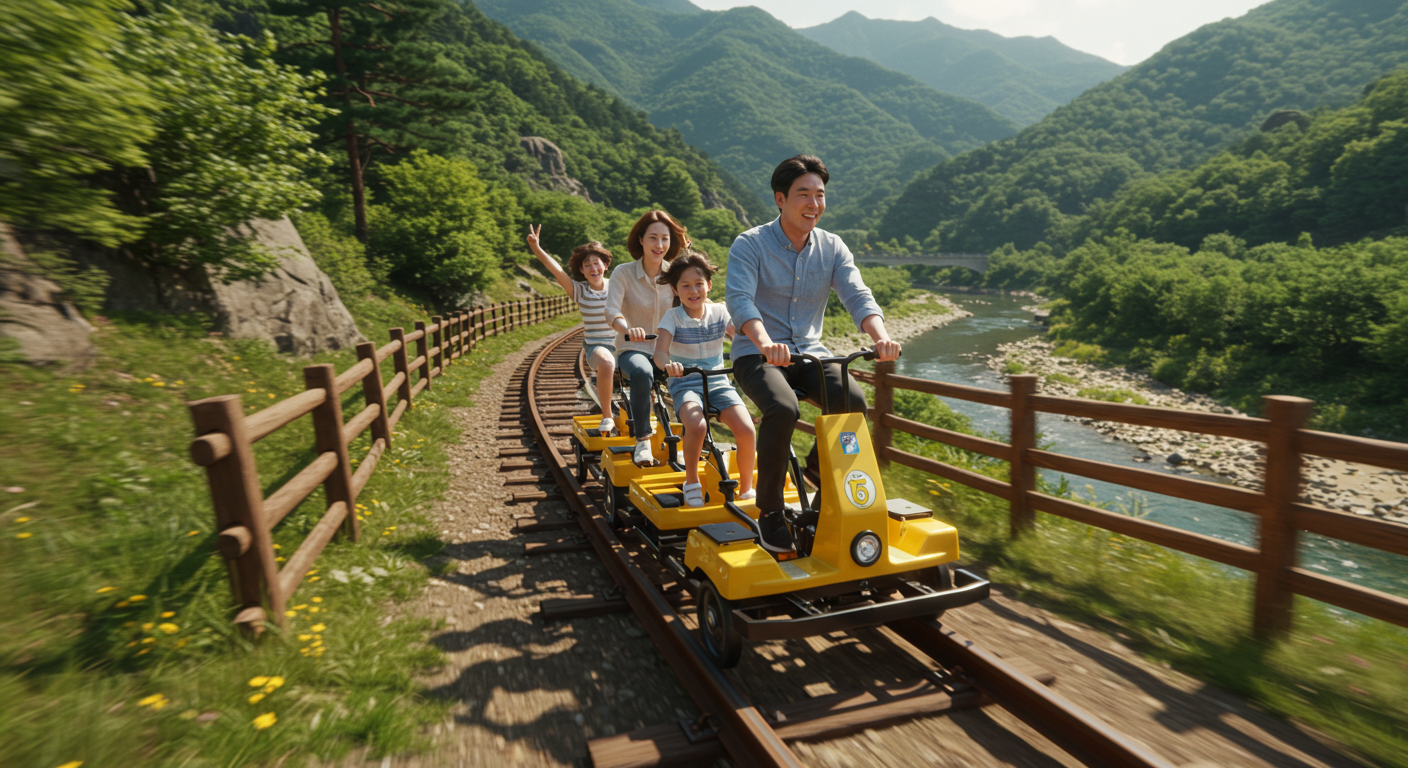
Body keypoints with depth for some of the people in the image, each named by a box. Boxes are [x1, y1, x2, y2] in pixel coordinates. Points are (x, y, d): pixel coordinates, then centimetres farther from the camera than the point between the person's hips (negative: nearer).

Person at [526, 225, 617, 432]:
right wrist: (537, 249, -29)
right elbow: (556, 270, -14)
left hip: (623, 344, 2)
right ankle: (606, 417, -18)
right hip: (596, 345, -2)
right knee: (606, 362, -37)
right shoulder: (579, 291, 1)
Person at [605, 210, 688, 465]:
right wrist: (628, 328, -43)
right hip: (633, 349, -3)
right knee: (642, 373, -39)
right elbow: (612, 311, -23)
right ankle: (642, 443, -26)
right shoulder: (623, 273, -6)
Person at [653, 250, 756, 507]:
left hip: (718, 383, 3)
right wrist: (668, 364, -44)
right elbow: (659, 351, -19)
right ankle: (692, 482, -7)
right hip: (686, 384, -3)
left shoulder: (719, 312, 4)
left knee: (746, 429, -22)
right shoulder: (673, 317, -5)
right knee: (696, 426, -34)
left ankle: (746, 489, 2)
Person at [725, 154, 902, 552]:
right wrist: (765, 343, -42)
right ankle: (769, 511, -13)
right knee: (783, 409, -33)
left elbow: (857, 296, -6)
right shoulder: (750, 244, -6)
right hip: (757, 354, -4)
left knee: (854, 400, -24)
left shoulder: (832, 248, 6)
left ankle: (820, 466, 7)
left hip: (809, 353, 4)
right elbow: (739, 297, -22)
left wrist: (881, 337, -28)